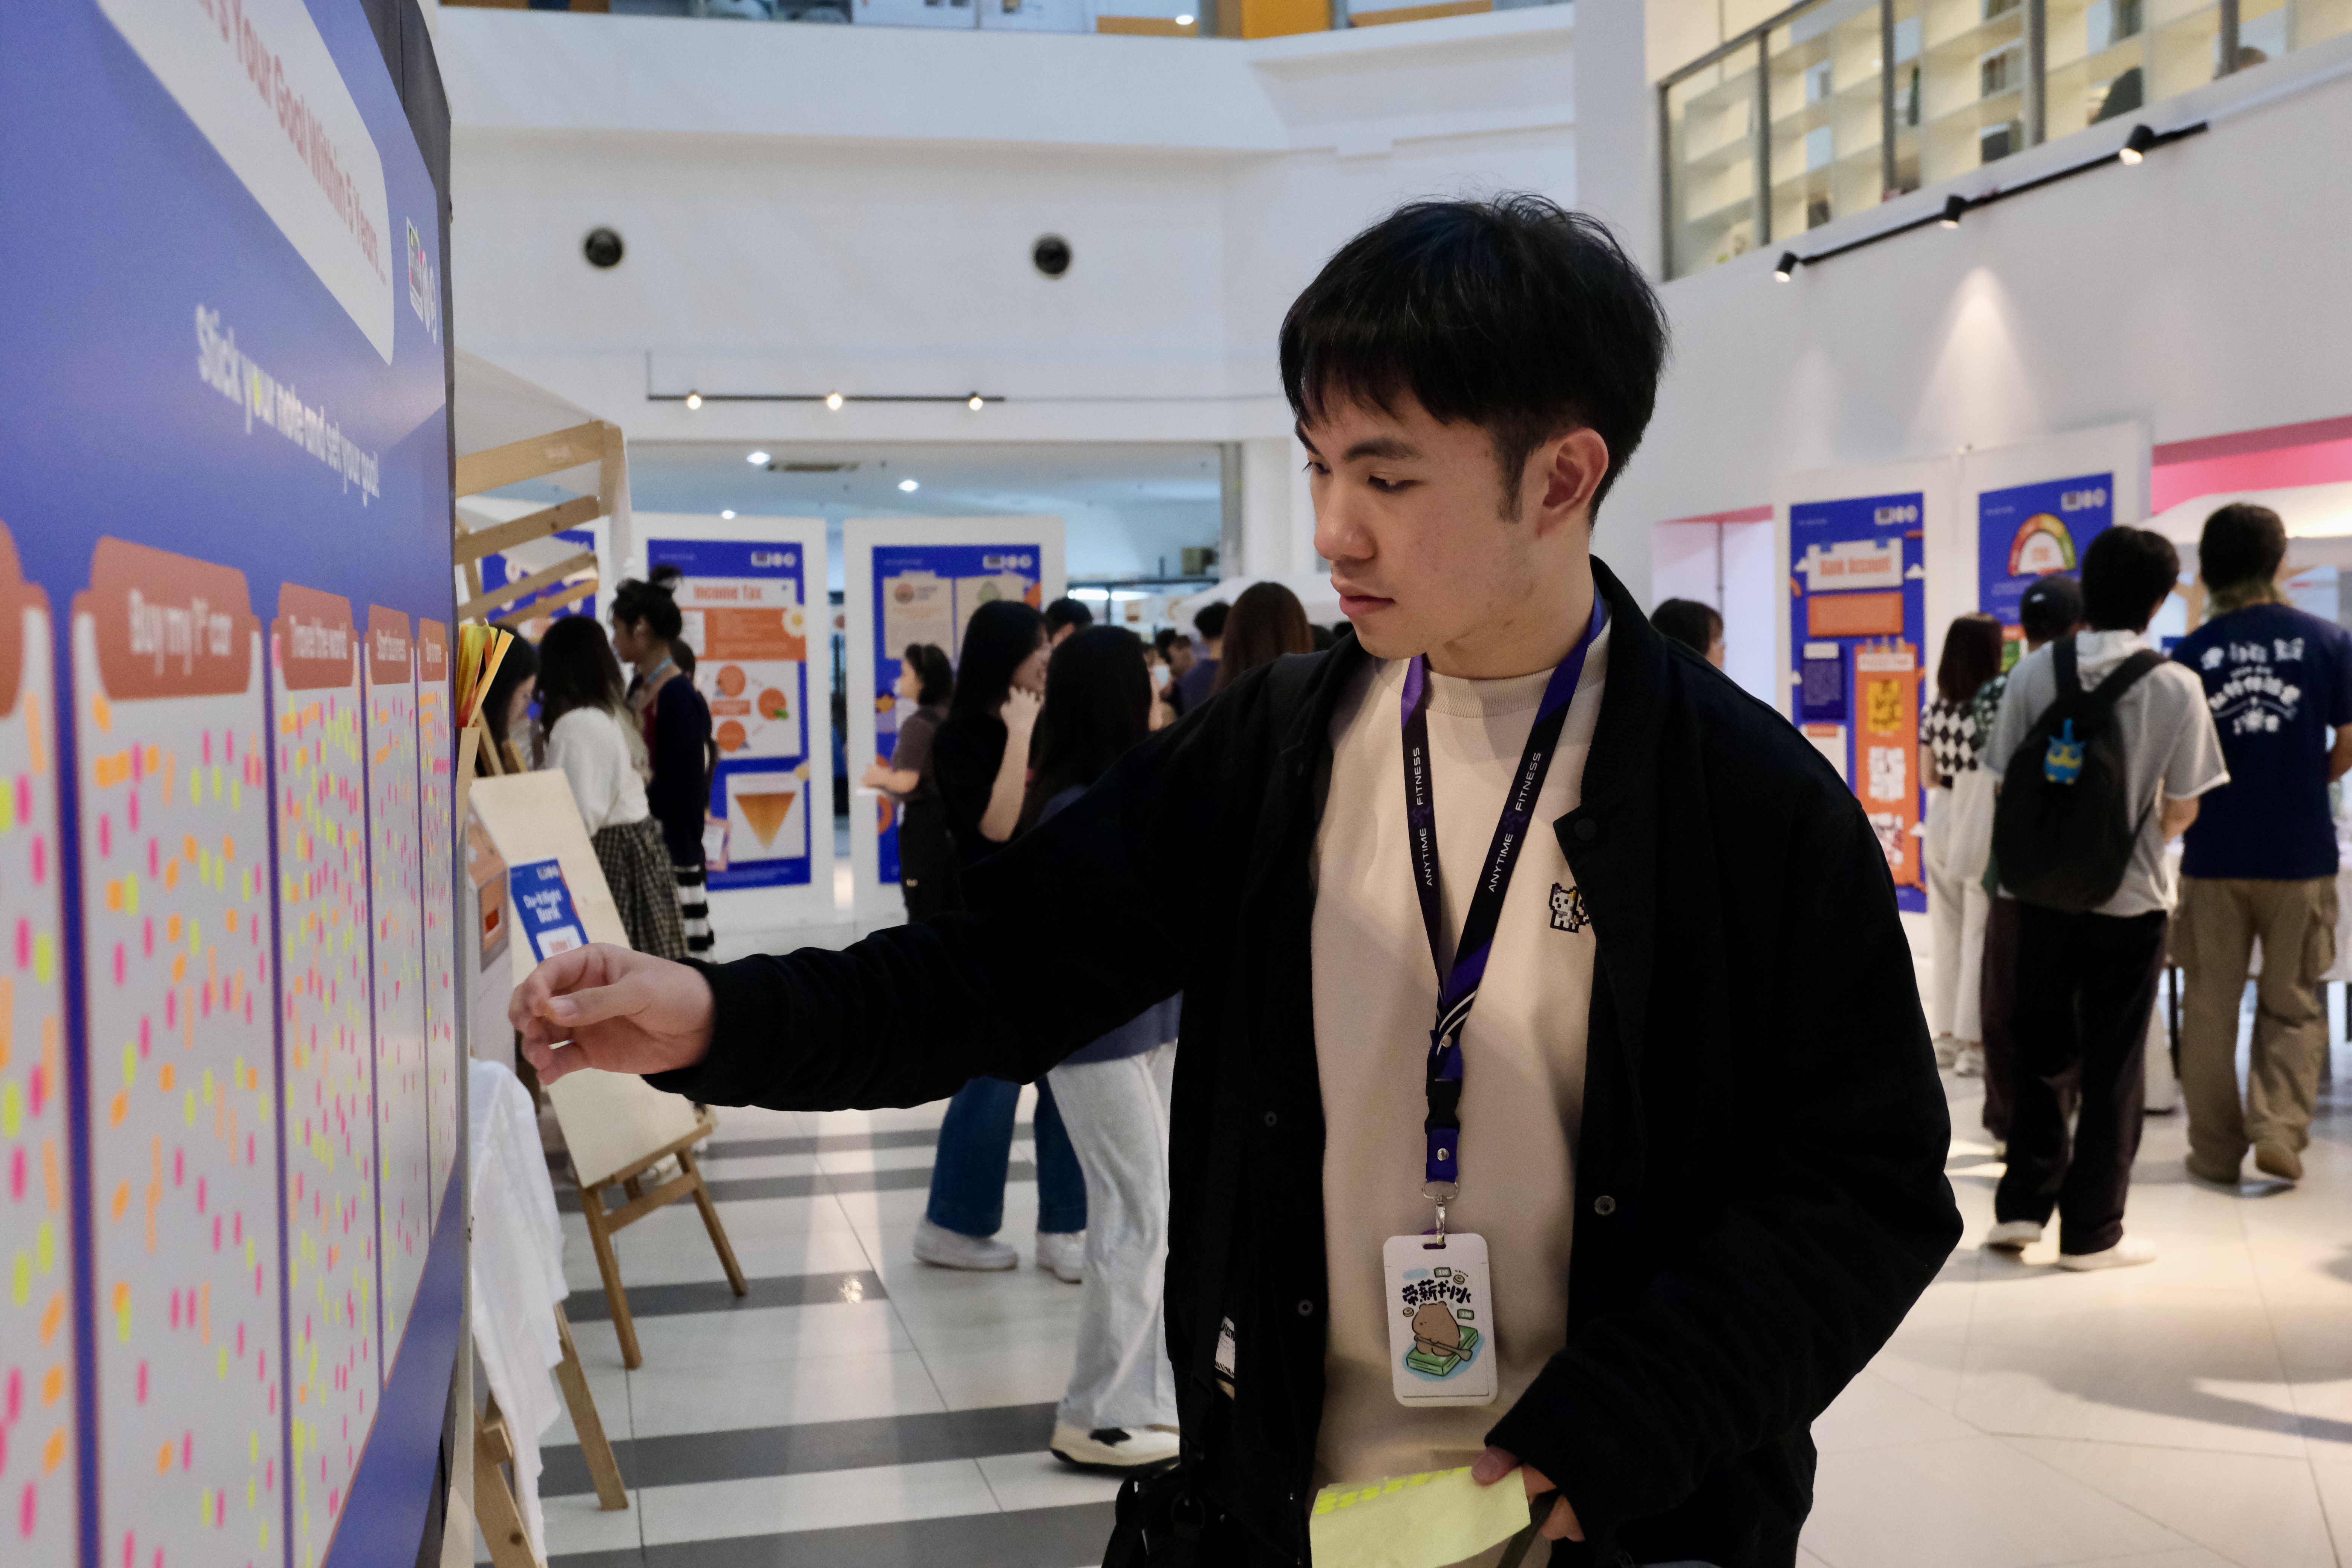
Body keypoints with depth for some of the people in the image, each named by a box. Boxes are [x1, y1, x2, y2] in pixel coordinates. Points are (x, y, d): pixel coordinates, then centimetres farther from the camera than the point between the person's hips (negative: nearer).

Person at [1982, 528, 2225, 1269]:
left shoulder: (2035, 671, -5)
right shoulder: (2176, 687, -11)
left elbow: (2007, 787, -1)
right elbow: (2180, 813, -7)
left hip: (2043, 891, 2)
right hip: (2129, 899, -2)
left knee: (2043, 1051, 17)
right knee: (2112, 1066, 8)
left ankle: (2022, 1204, 17)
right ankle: (2091, 1230, 15)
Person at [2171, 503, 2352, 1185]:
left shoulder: (2191, 652, -5)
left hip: (2215, 854, 0)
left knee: (2210, 1008, 10)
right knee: (2292, 1006, 15)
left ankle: (2216, 1151, 16)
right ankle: (2279, 1129, 1)